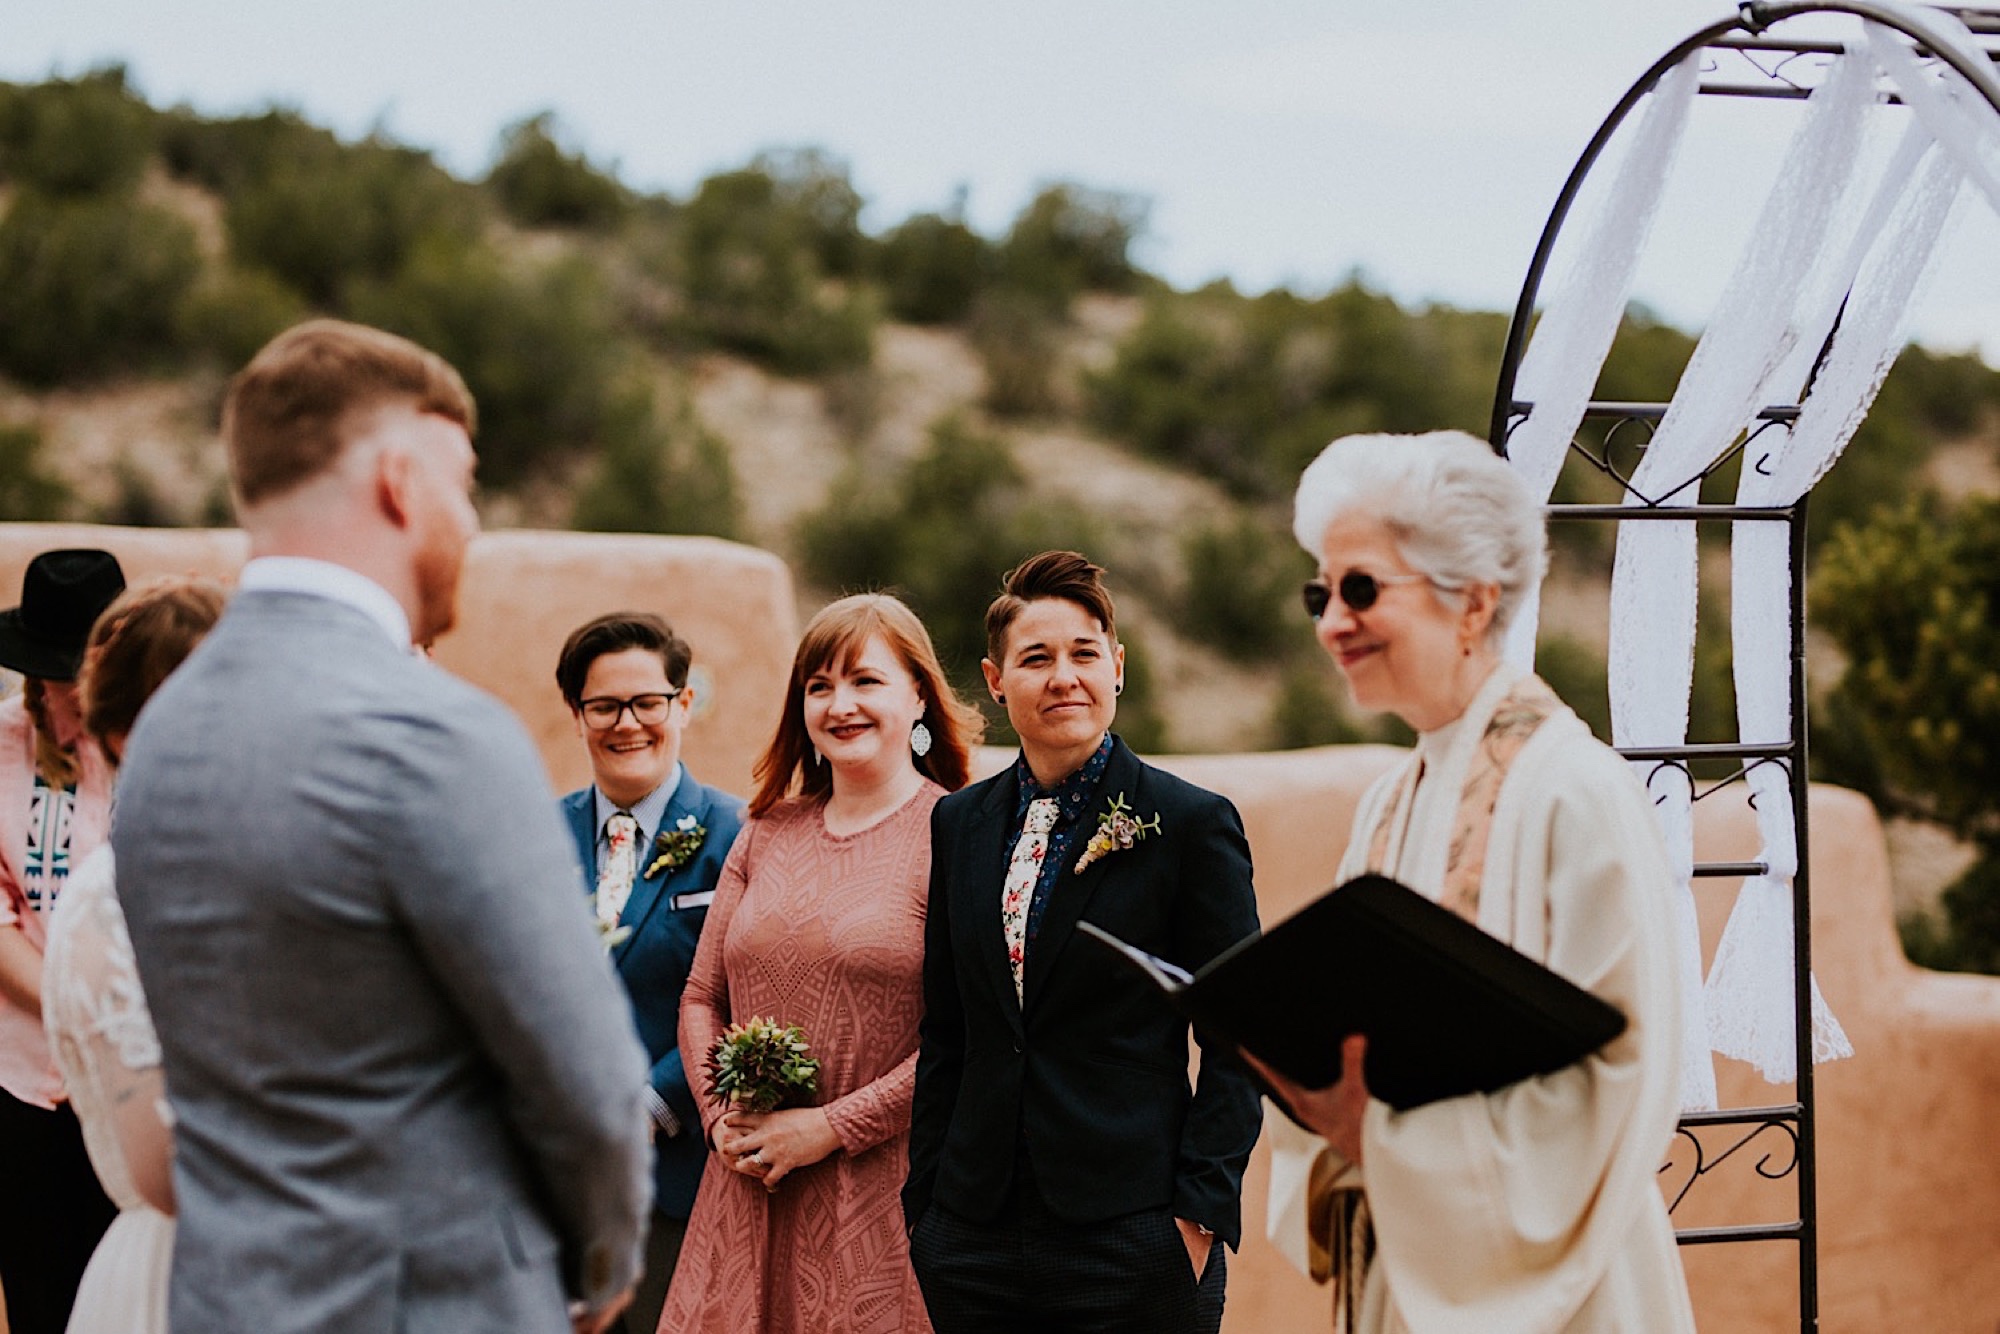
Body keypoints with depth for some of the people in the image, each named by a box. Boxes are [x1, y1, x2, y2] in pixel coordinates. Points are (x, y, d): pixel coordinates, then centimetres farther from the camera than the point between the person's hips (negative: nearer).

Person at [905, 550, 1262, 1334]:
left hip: (1132, 1240, -4)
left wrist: (1199, 1216, -10)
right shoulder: (961, 824, 10)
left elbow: (1237, 1043, -4)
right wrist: (924, 1201, 9)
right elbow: (945, 1036, 14)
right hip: (974, 1235, 4)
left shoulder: (1192, 823, -4)